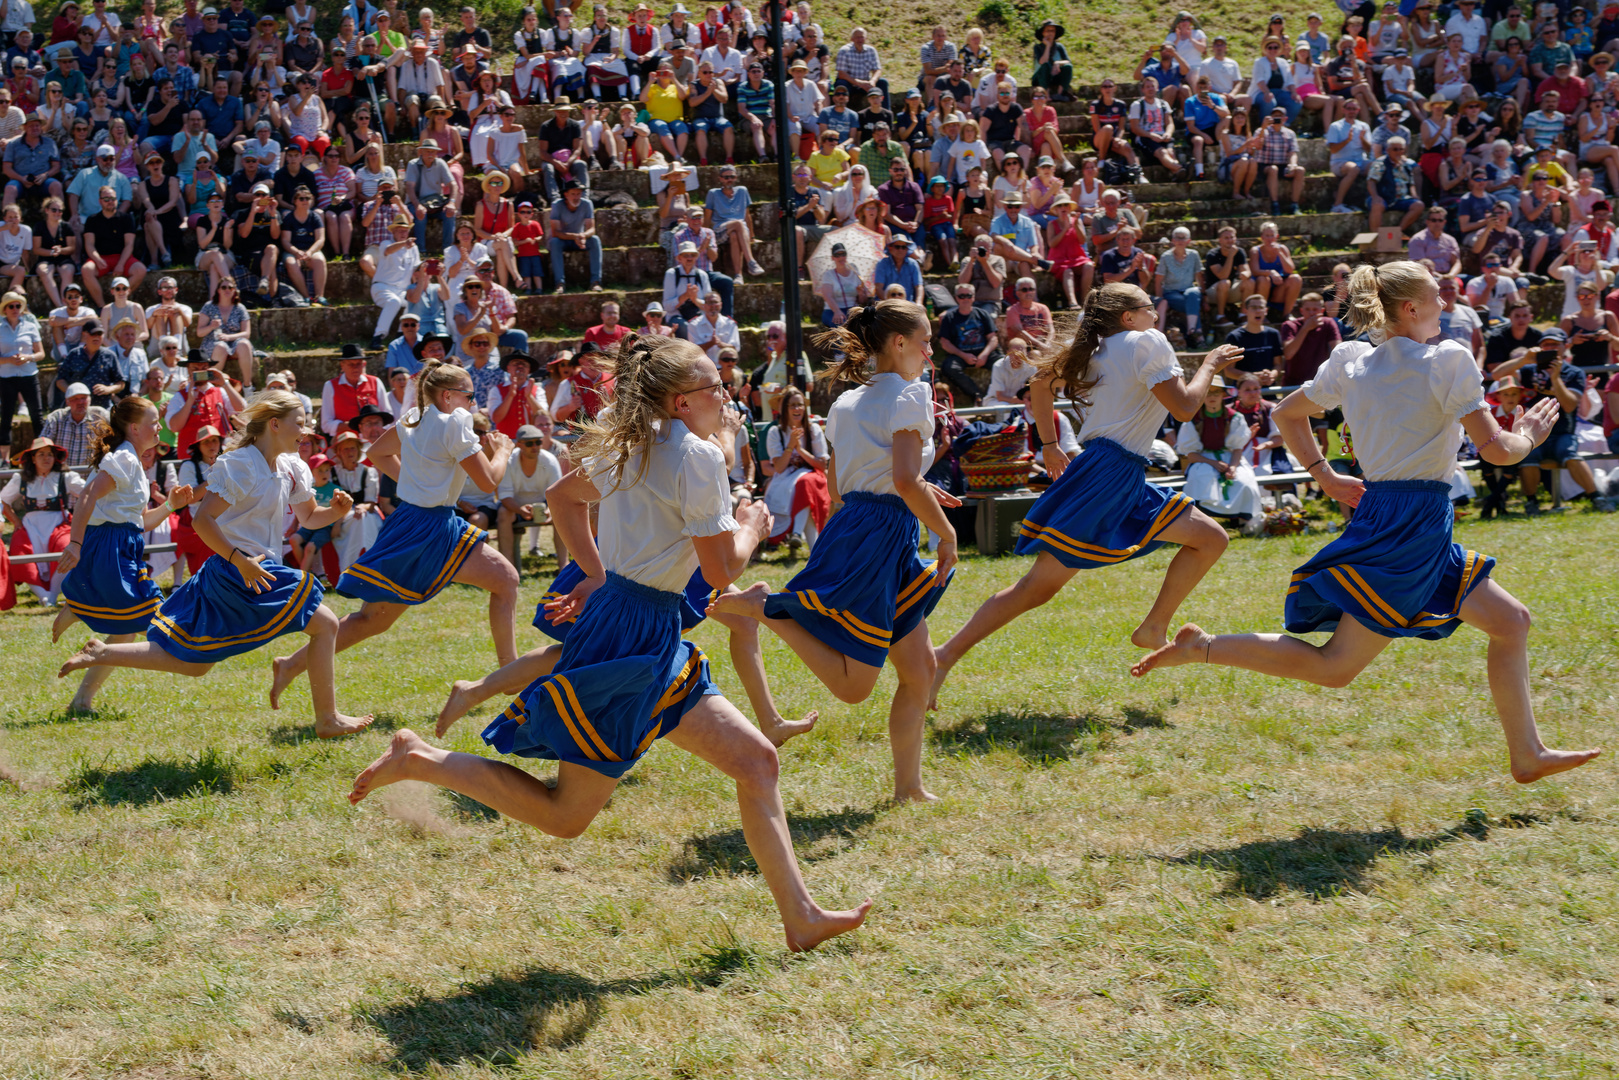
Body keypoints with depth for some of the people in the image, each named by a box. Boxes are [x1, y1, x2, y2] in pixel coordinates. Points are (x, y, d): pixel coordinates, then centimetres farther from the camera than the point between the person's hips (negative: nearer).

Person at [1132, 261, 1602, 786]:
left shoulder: (1351, 361, 9)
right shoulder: (1448, 360, -11)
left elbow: (1286, 414, 18)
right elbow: (1494, 449, -15)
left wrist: (1326, 478, 21)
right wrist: (1528, 436, 5)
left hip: (1376, 510, 9)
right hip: (1416, 521, -9)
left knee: (1511, 620, 15)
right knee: (1335, 667, -6)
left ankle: (1527, 754, 18)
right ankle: (1200, 647, -6)